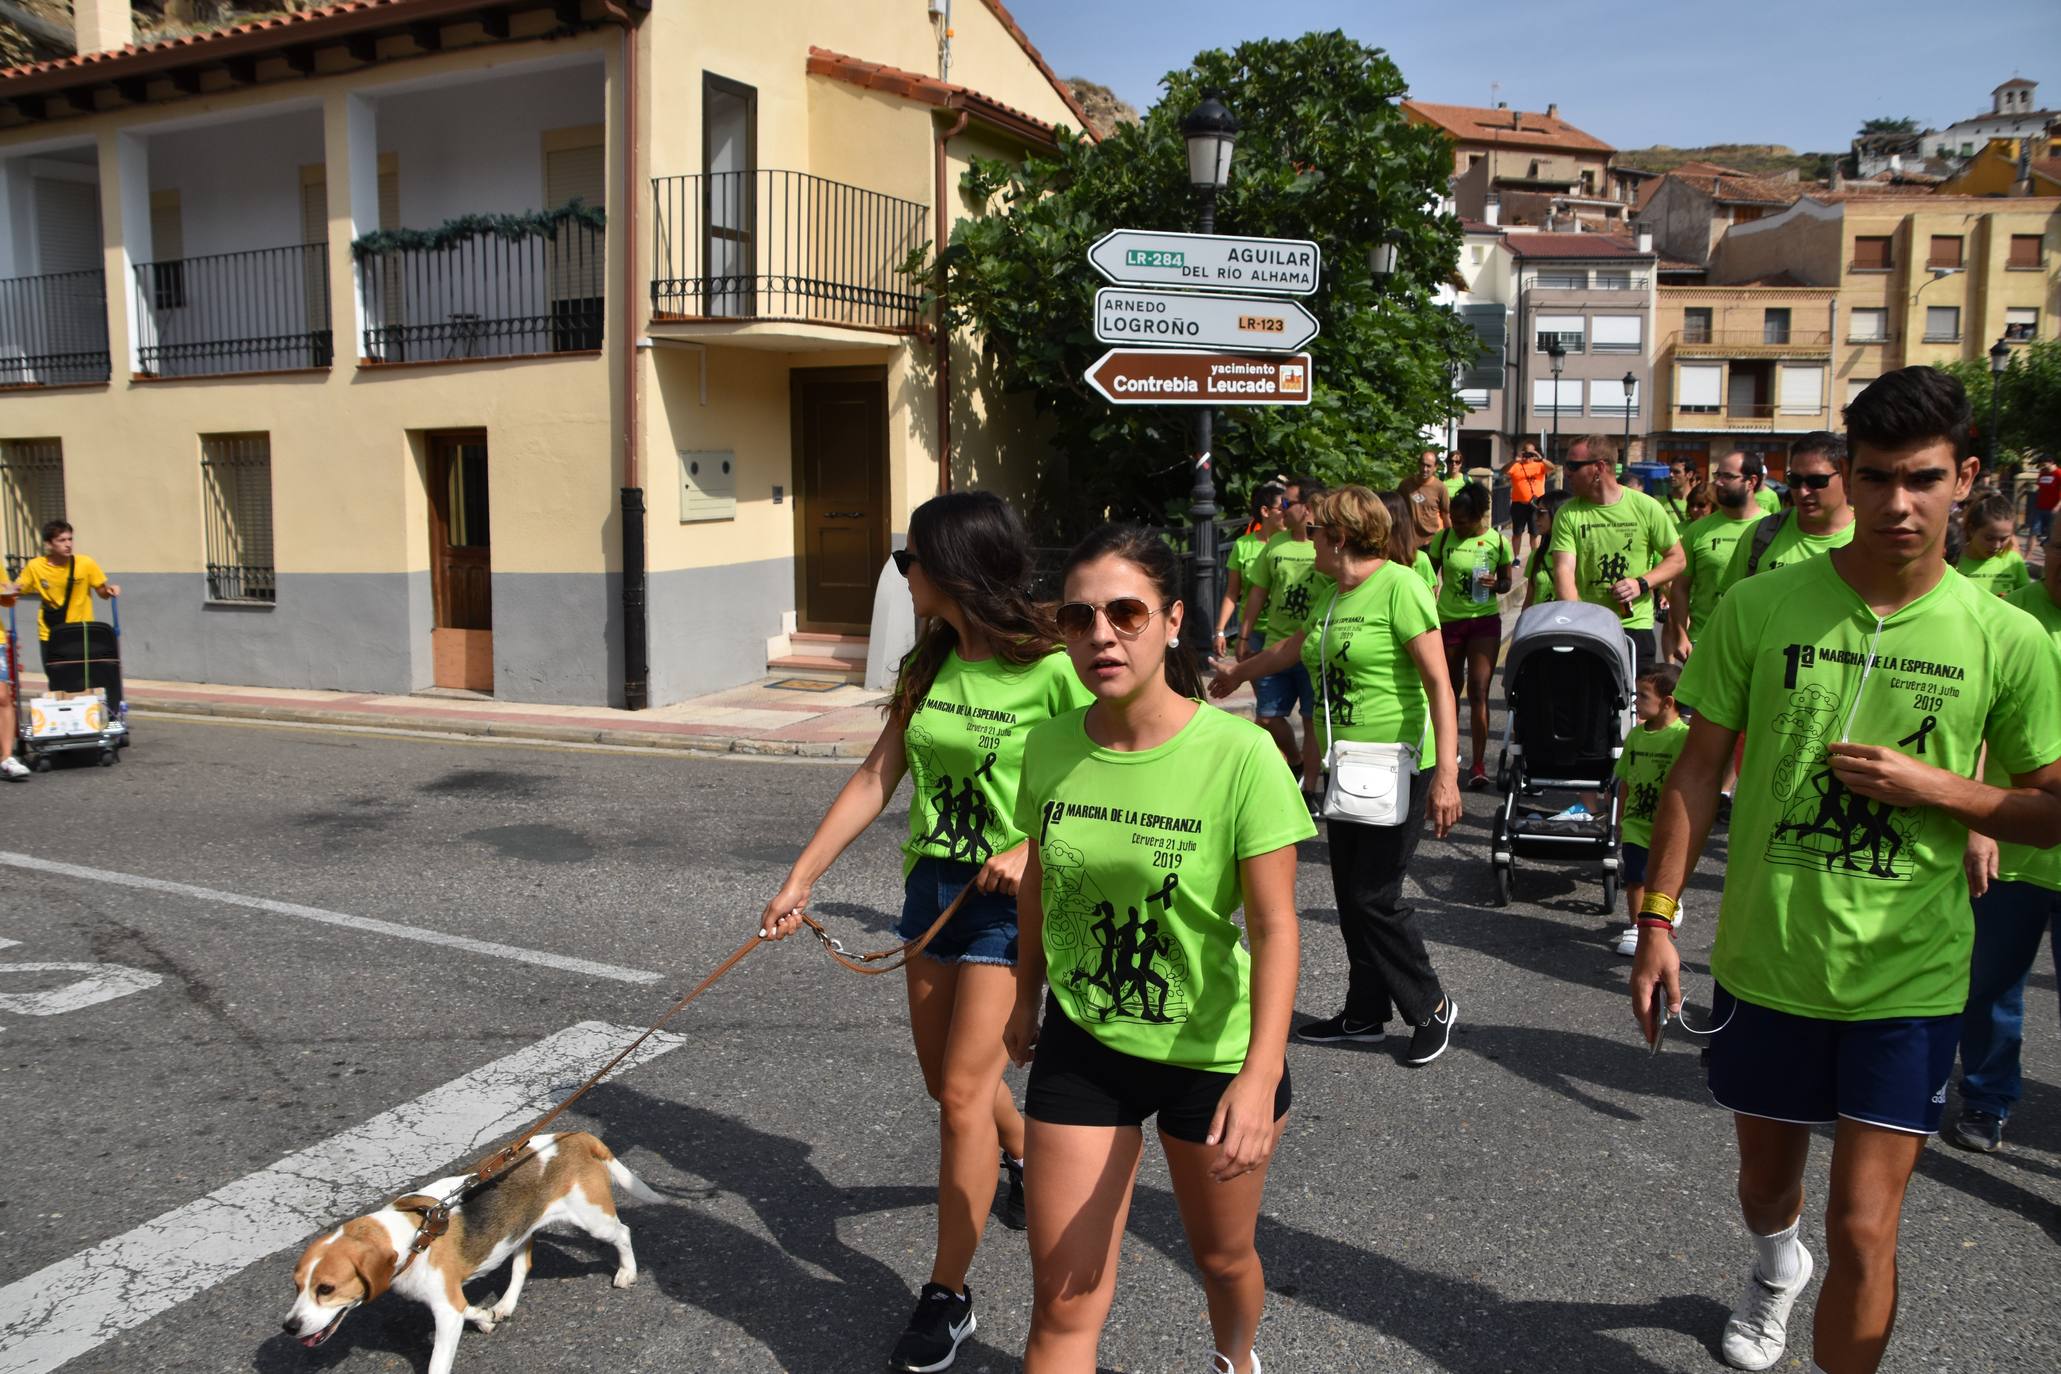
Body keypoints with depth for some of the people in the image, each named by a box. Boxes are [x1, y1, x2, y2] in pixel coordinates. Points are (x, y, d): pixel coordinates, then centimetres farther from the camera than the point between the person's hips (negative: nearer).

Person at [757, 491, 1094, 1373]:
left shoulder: (1053, 669, -18)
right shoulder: (930, 664, 2)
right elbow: (875, 780, 3)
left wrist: (1034, 852, -24)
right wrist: (800, 880, 1)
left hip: (1007, 899, -7)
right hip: (931, 884, 7)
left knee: (962, 1090, -4)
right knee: (948, 1077, 18)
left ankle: (947, 1297, 11)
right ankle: (1026, 1157, 50)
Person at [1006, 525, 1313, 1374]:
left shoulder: (1239, 755, -21)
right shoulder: (1049, 748, -8)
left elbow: (1274, 926, -19)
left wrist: (1259, 1074, -27)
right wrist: (1027, 998, 18)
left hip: (1211, 1055, -2)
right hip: (1080, 1047, 2)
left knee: (1223, 1257, 23)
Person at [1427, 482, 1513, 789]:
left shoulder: (1498, 542, -4)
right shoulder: (1443, 538, -2)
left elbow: (1506, 581, 7)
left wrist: (1496, 585, -16)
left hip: (1485, 620, -2)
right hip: (1448, 620, 2)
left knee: (1478, 691, -10)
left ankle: (1478, 764, -8)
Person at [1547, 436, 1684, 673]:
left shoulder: (1646, 507, 1)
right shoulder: (1568, 514, 0)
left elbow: (1676, 559, 7)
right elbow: (1564, 570, -10)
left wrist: (1642, 584, -11)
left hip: (1635, 624, 0)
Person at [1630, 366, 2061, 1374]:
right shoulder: (1760, 607, -7)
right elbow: (1699, 769, -2)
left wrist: (1934, 786, -17)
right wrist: (1658, 920, -5)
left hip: (1908, 979, -1)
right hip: (1764, 960, 2)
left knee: (1864, 1228, -1)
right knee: (1766, 1180, 23)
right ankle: (1776, 1265, 57)